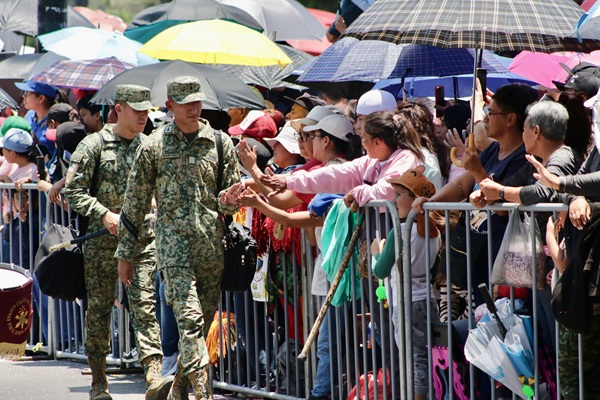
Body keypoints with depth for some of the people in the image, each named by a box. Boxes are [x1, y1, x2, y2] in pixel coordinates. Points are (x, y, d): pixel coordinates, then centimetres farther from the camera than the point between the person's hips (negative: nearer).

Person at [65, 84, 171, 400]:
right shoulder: (94, 145, -2)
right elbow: (73, 191, -5)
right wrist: (104, 214, -15)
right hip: (102, 242, -2)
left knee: (144, 307, -10)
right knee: (99, 310, 5)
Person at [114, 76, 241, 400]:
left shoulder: (219, 143, 10)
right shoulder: (154, 146, 4)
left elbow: (232, 198, 15)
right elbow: (134, 203, 8)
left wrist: (228, 200, -11)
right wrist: (125, 254, 8)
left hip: (212, 247, 3)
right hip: (174, 244, -3)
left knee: (202, 323, 7)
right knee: (189, 319, -16)